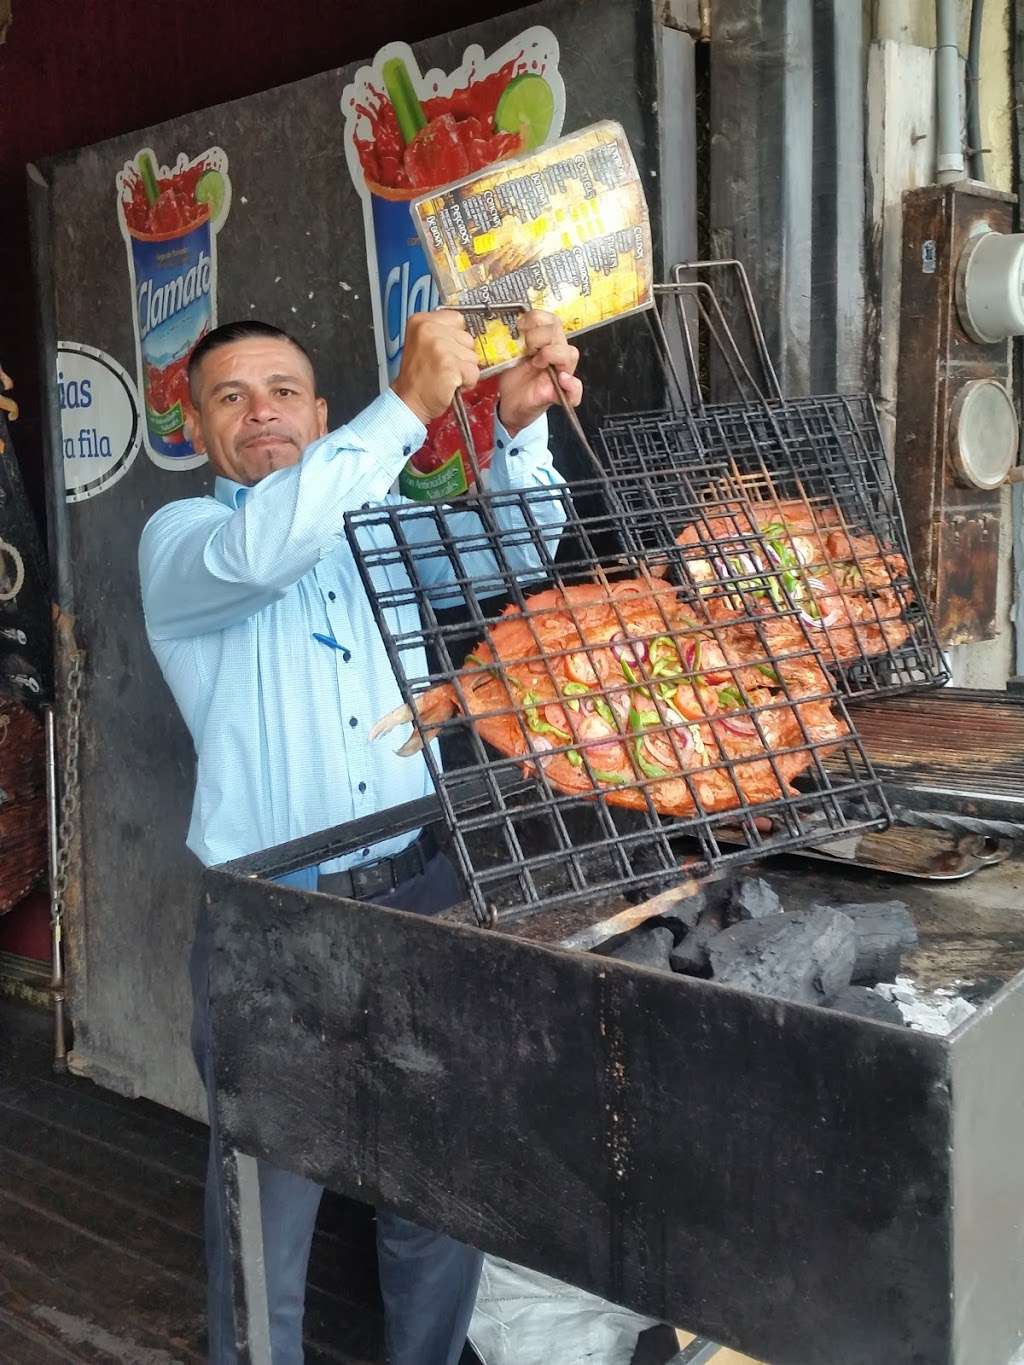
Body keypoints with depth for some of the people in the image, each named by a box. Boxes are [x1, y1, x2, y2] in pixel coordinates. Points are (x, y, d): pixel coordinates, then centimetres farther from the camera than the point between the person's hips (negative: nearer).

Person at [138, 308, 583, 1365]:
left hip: (417, 892, 4)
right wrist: (409, 405, -25)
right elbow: (261, 552, -23)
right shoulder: (179, 538, 0)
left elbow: (512, 547, -2)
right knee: (266, 1213, 8)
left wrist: (518, 425, -20)